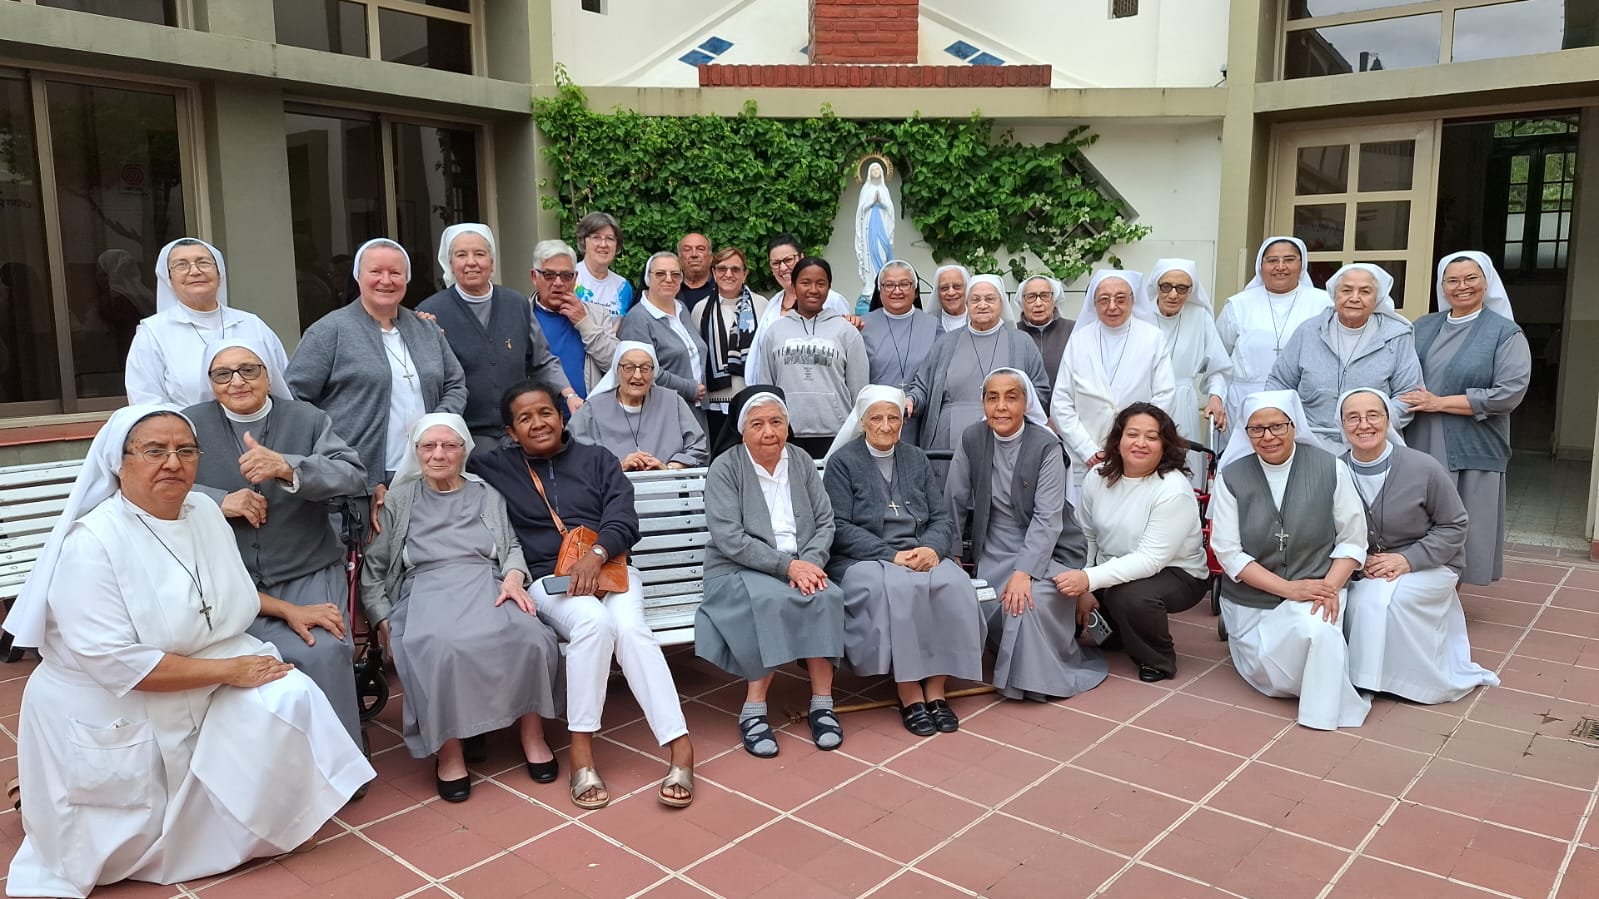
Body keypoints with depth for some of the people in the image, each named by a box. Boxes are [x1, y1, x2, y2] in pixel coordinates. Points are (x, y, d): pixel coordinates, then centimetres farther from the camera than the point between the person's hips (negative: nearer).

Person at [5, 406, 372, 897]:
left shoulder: (205, 511, -1)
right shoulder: (90, 543, -23)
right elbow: (113, 661, -29)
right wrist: (228, 670, -27)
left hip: (206, 685, 6)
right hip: (116, 711, -6)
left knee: (289, 698, -16)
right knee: (142, 843, 1)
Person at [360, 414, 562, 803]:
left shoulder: (488, 496, 21)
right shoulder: (399, 501, 17)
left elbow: (513, 547, 15)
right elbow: (373, 567, 14)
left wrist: (513, 577, -9)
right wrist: (384, 621, -1)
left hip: (486, 584, 1)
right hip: (427, 590, -1)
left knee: (531, 636, -32)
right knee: (441, 647, -38)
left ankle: (531, 733, -14)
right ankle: (448, 750, -21)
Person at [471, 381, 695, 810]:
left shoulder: (597, 459, 13)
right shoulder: (496, 468, 13)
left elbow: (624, 519, 2)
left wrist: (598, 553, -16)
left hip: (611, 568, 1)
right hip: (549, 580, -1)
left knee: (629, 627, -31)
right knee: (593, 620, -35)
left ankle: (679, 744, -32)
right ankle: (581, 751, -28)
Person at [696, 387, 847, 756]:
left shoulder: (801, 461, 9)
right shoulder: (725, 467, -4)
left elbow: (825, 522, 6)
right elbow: (728, 538, -13)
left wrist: (809, 562, -14)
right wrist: (786, 565, -20)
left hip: (800, 567, 4)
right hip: (738, 571, -3)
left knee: (827, 596, -28)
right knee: (773, 600, -35)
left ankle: (822, 704, -20)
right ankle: (753, 710, -25)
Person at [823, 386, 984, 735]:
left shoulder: (916, 459, 17)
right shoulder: (843, 461, 3)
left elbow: (943, 518, 11)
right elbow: (839, 527, -7)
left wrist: (931, 548, -11)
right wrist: (891, 555, -17)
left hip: (921, 553, 4)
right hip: (863, 559, -4)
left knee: (955, 585, -28)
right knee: (896, 589, -36)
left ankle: (936, 689, -19)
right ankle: (909, 694, -24)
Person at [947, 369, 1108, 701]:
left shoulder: (1046, 446, -14)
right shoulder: (972, 440, -3)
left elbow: (1048, 518, -18)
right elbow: (955, 502, 1)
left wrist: (1024, 572, -27)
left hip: (1046, 548, -3)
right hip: (995, 549, 3)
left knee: (1028, 601, -27)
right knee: (990, 608, -21)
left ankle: (1043, 676, 2)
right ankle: (1015, 665, 11)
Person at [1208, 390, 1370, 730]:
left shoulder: (1330, 469, -5)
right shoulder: (1231, 478, -7)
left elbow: (1352, 540, -2)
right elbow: (1228, 552, -9)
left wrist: (1330, 587, -19)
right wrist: (1288, 589, -18)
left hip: (1316, 589, -1)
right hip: (1252, 600, 1)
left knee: (1315, 629, -33)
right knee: (1272, 676, -9)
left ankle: (1322, 713, -7)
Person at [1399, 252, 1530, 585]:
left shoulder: (1506, 333, -1)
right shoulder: (1423, 327, 13)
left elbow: (1509, 394, -11)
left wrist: (1438, 403, -13)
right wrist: (1406, 405, -8)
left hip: (1470, 451, -3)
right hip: (1418, 446, 4)